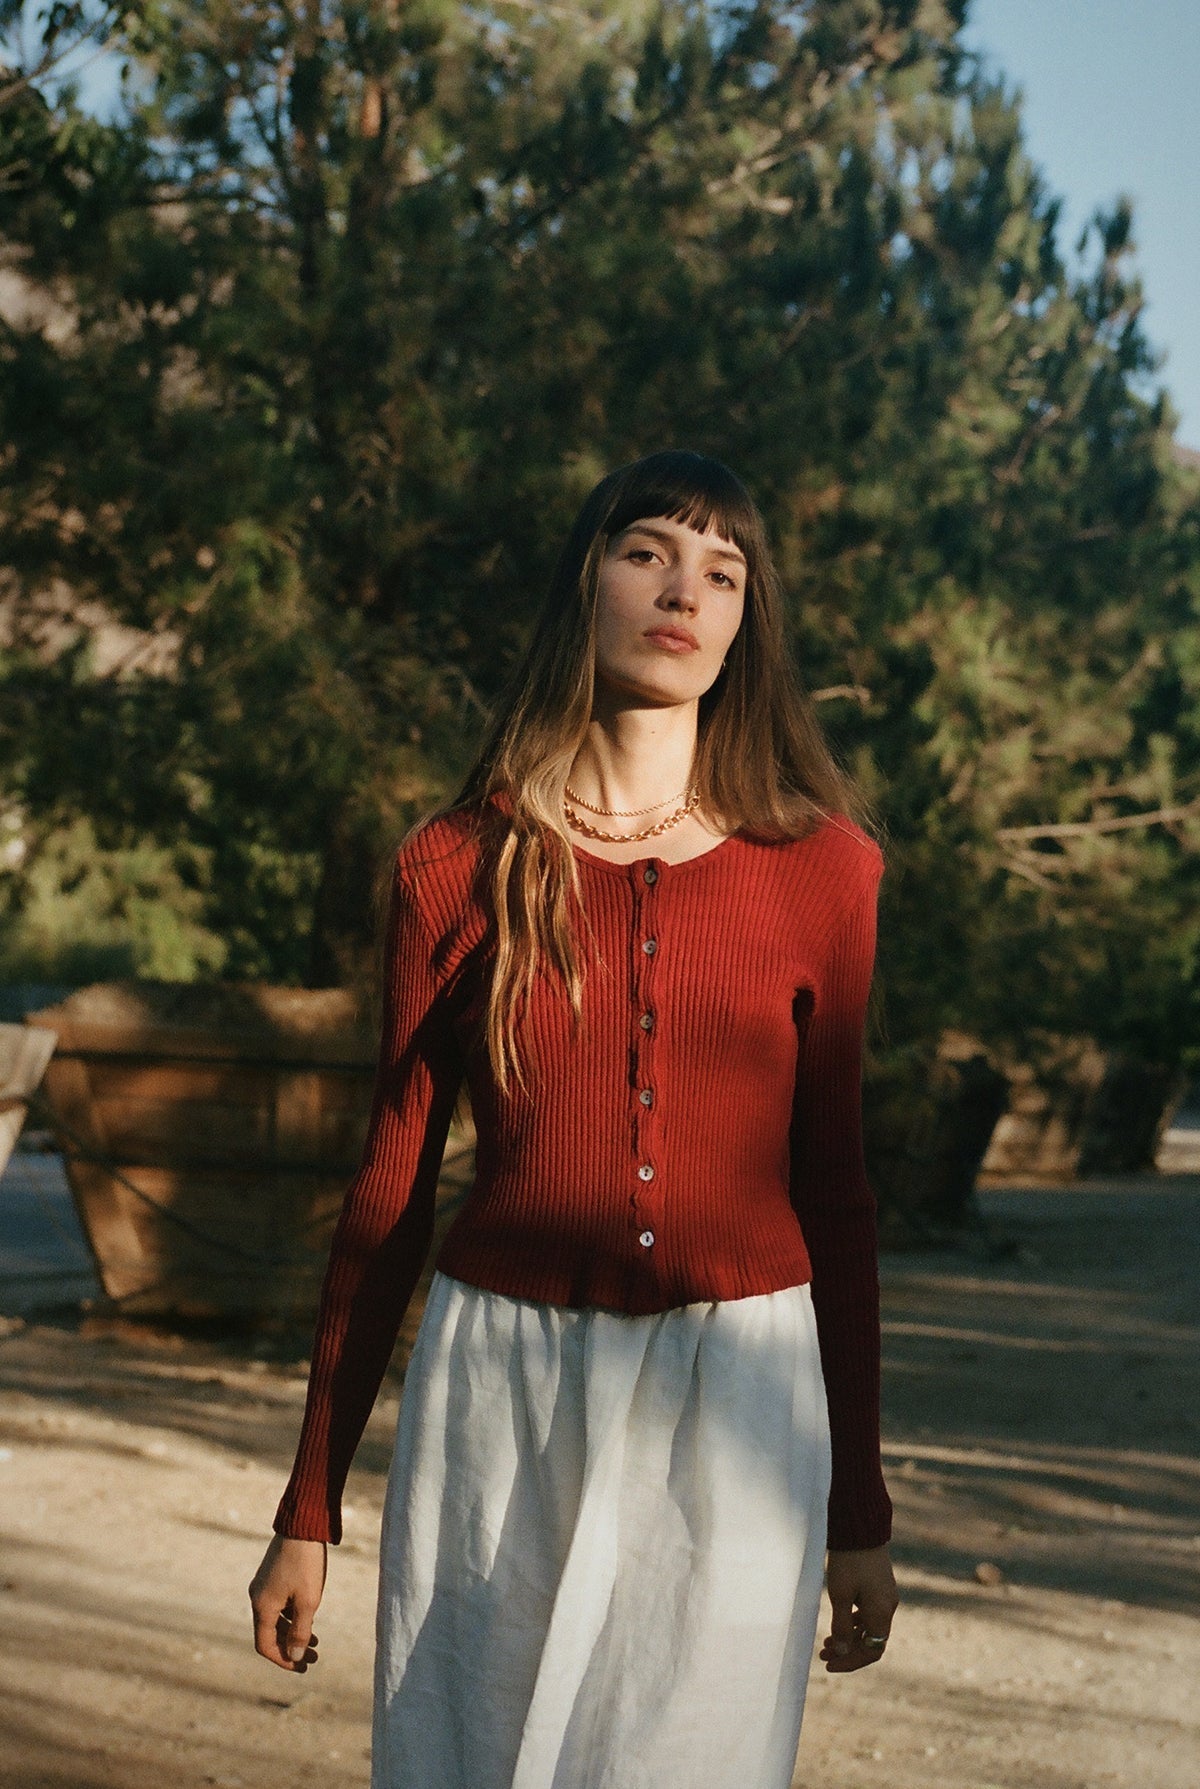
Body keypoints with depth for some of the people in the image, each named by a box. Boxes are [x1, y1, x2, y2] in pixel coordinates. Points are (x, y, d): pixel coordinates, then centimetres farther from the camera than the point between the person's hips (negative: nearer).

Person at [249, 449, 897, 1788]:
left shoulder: (823, 870, 2)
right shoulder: (456, 869, 1)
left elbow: (834, 1192, 7)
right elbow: (390, 1189, 5)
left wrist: (860, 1512, 9)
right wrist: (309, 1510, 6)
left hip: (733, 1420, 0)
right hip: (501, 1401, 0)